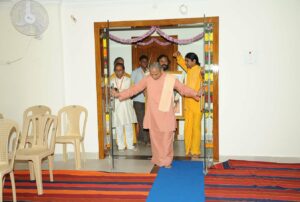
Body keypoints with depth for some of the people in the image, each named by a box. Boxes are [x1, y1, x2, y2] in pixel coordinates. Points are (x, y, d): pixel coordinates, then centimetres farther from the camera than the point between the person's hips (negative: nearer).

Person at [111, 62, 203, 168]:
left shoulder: (171, 79, -7)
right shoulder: (147, 79, -2)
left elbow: (183, 89, -4)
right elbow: (134, 89, 0)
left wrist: (196, 94, -17)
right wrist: (119, 94, -4)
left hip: (166, 115, -2)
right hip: (153, 114, 2)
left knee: (166, 138, 2)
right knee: (155, 138, 10)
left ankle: (166, 160, 16)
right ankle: (157, 159, 25)